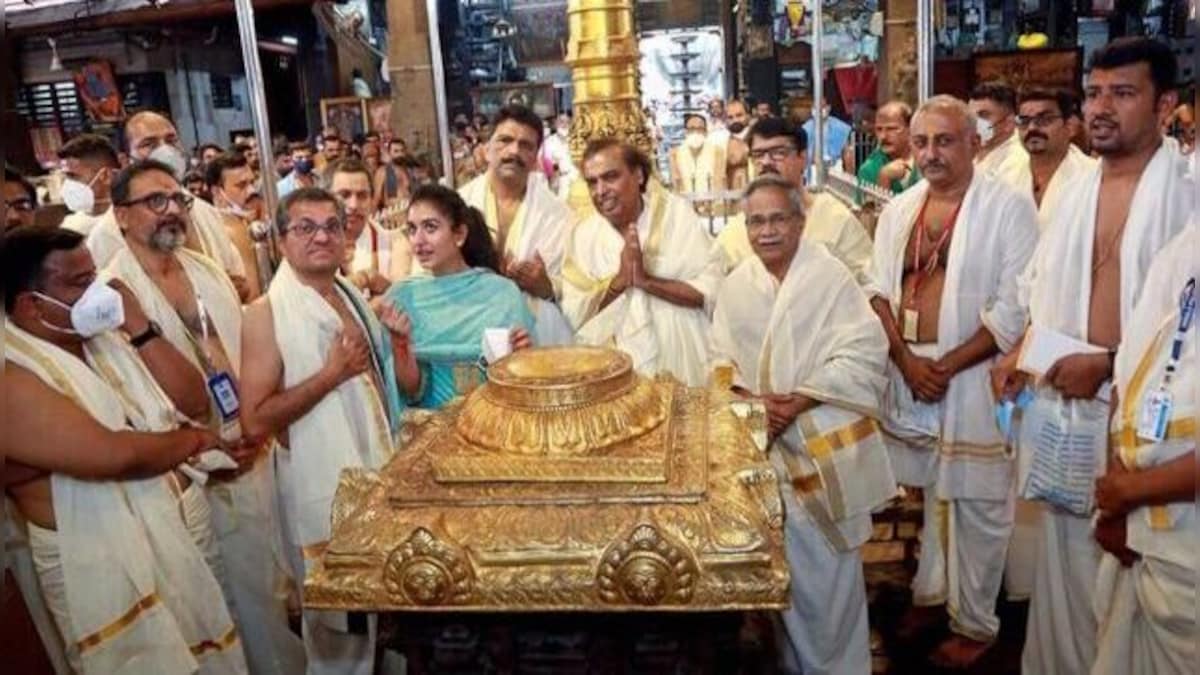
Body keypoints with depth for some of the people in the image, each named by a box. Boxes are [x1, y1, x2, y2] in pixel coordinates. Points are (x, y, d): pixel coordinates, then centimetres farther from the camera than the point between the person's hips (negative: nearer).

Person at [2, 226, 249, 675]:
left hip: (186, 538, 7)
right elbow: (117, 455, -28)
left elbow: (195, 400, 0)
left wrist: (140, 329, -8)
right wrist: (192, 440, -10)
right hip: (110, 571, -7)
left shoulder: (104, 336, 6)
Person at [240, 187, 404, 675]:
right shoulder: (266, 314, -12)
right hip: (325, 491, -6)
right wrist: (333, 373, -21)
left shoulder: (356, 299, 9)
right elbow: (255, 420, -20)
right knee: (341, 626, 10)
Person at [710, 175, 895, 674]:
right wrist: (750, 400, -11)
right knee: (781, 562, 10)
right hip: (767, 445, 4)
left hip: (824, 444, -3)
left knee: (827, 565, 3)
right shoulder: (736, 286, 7)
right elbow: (721, 360, 8)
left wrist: (799, 400, -18)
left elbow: (863, 357, -11)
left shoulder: (832, 277, -7)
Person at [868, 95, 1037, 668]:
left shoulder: (1009, 207, -7)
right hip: (908, 373, 5)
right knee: (932, 492, 19)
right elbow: (878, 289, 5)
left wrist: (948, 364, -14)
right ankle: (929, 592, 37)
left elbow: (1015, 308, -12)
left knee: (976, 505, 6)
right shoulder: (898, 210, 8)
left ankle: (974, 623, 23)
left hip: (975, 377, -4)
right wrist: (907, 360, -8)